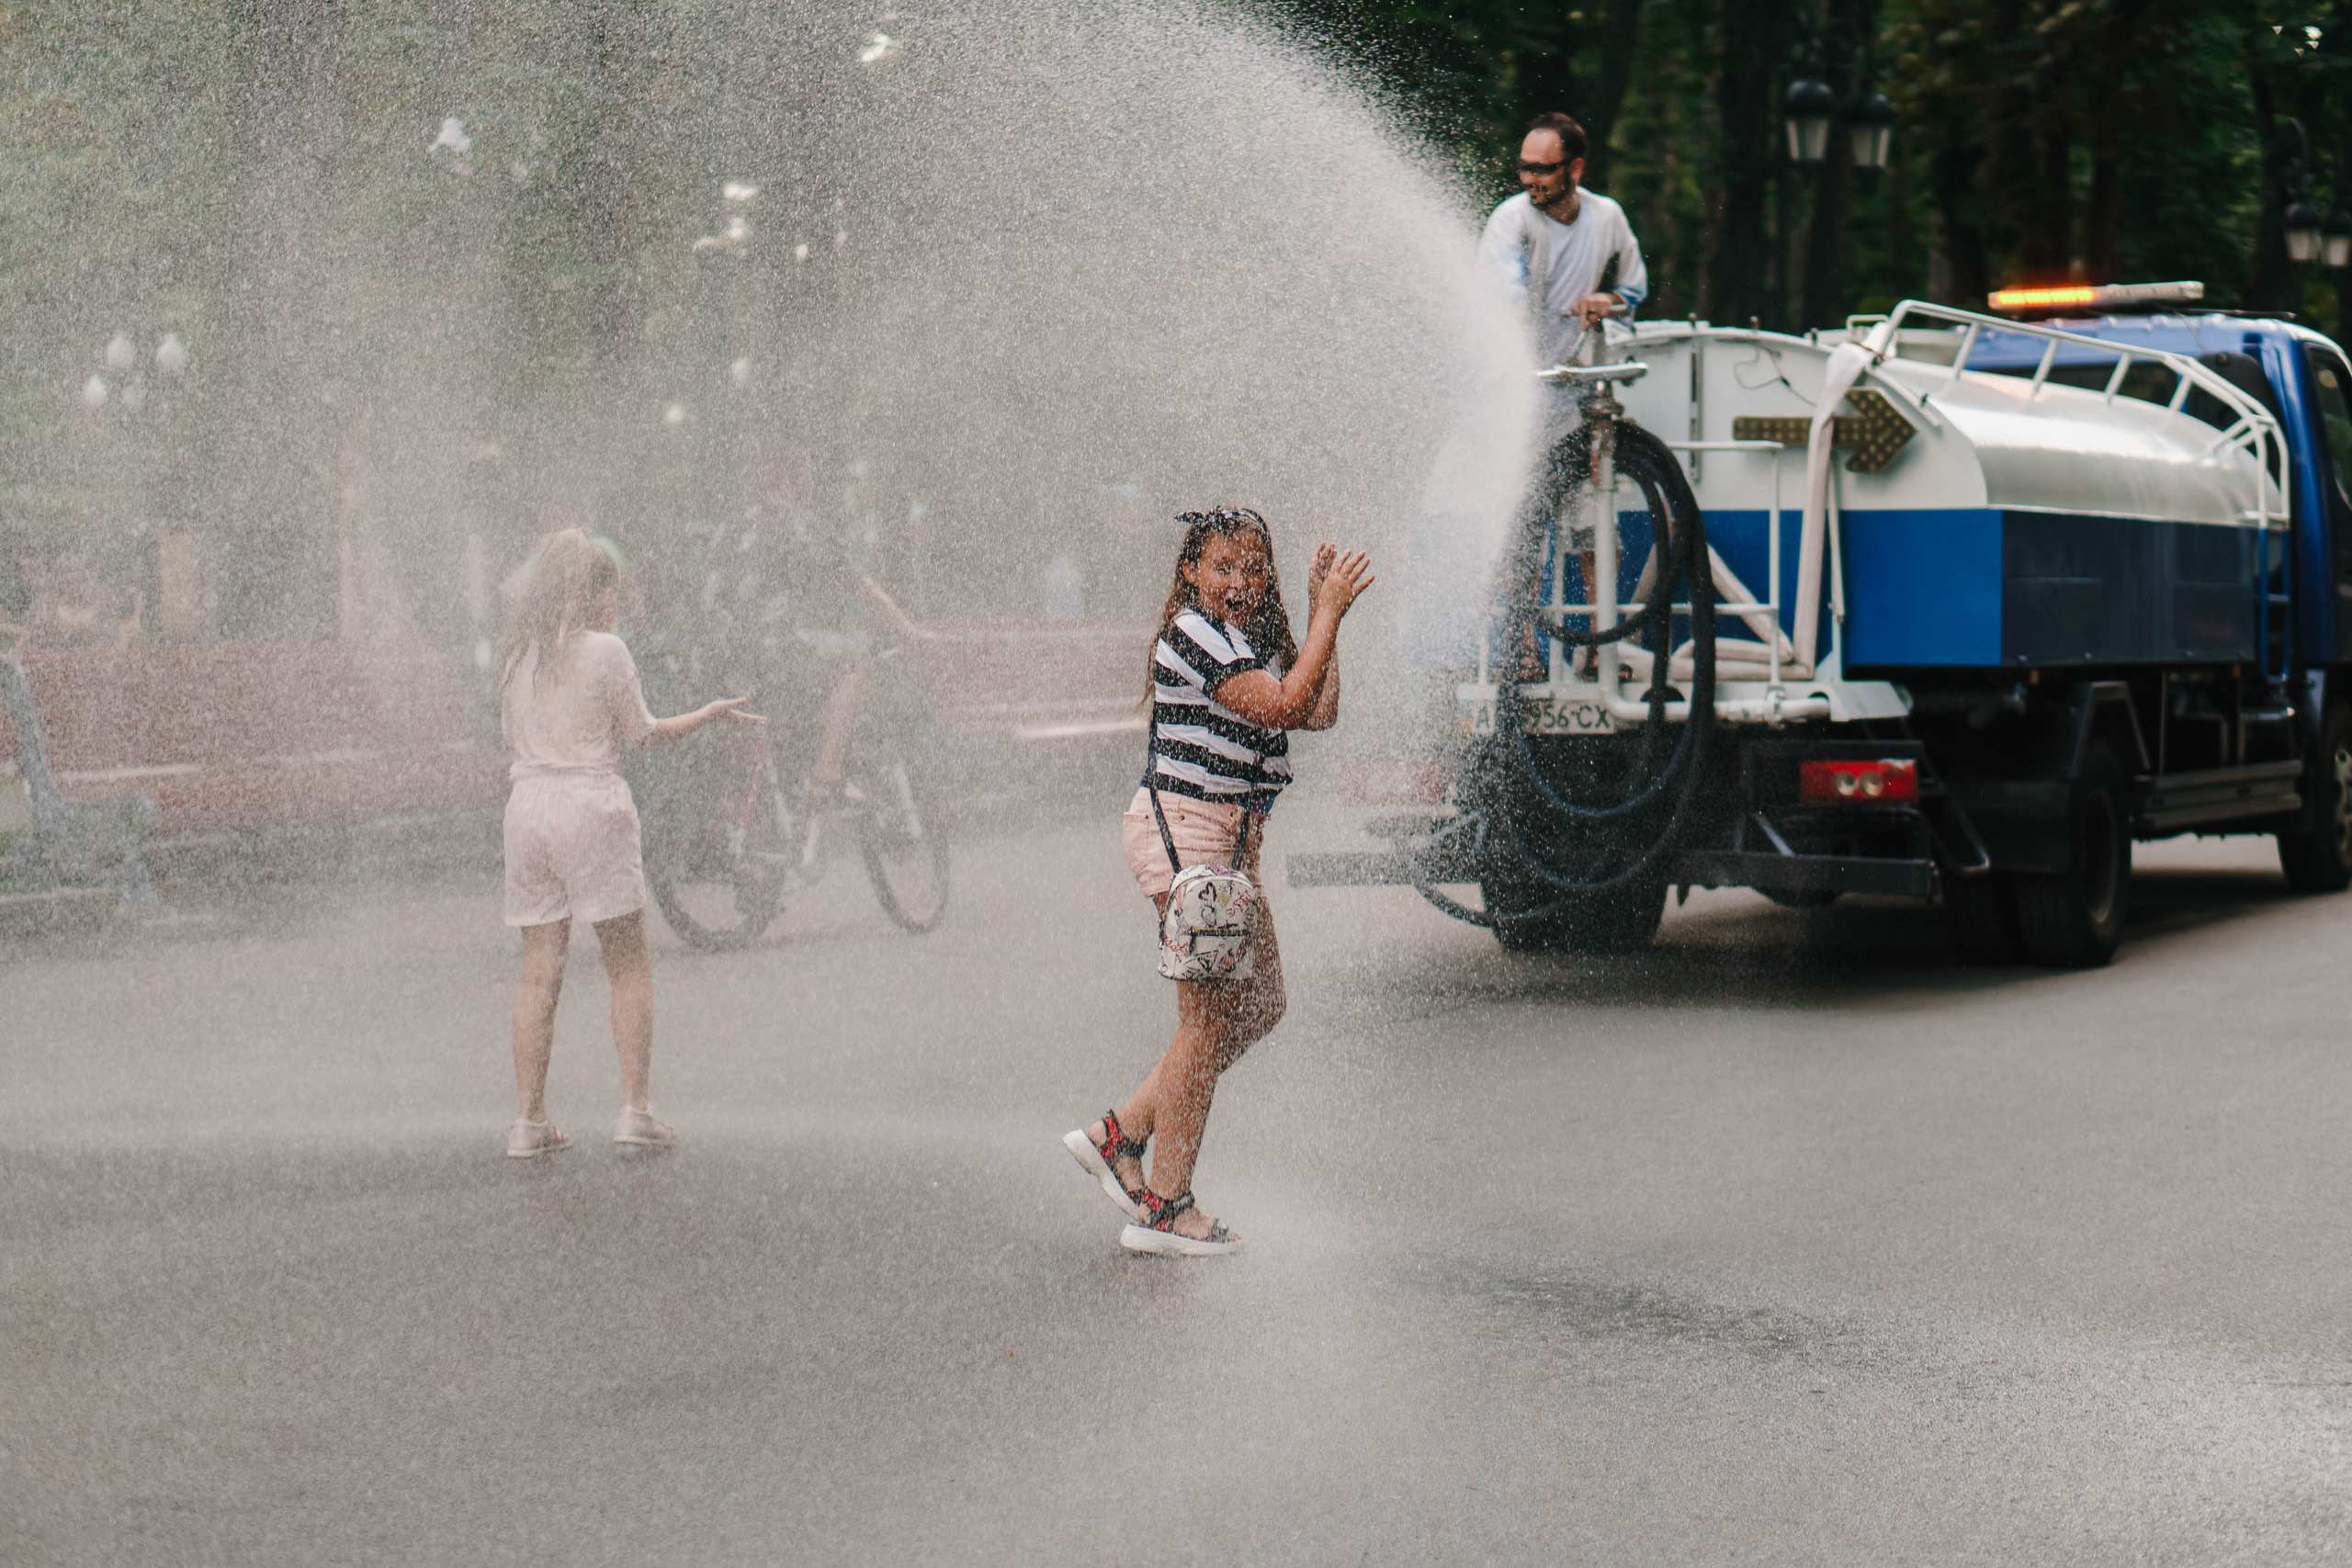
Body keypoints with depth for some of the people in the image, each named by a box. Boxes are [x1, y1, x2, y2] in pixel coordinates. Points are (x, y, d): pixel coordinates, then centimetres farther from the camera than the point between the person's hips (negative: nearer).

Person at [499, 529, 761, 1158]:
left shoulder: (516, 655, 8)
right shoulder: (605, 651, -6)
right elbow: (643, 733, 1)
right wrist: (713, 712, 14)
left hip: (527, 802, 5)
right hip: (592, 804, -5)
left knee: (539, 974, 7)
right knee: (630, 966, 6)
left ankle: (529, 1118, 5)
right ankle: (634, 1110, -1)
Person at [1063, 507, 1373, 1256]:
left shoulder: (1258, 639, 16)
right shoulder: (1194, 635, -14)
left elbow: (1319, 712, 4)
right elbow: (1284, 706, -22)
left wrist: (1323, 613, 4)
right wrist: (1328, 614, -19)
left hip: (1231, 839, 10)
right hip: (1183, 830, -10)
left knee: (1263, 1004, 12)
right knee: (1209, 1018, -7)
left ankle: (1121, 1133, 17)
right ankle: (1165, 1208, 0)